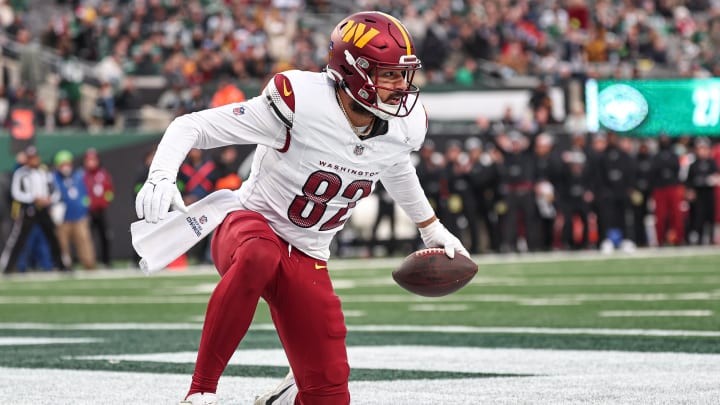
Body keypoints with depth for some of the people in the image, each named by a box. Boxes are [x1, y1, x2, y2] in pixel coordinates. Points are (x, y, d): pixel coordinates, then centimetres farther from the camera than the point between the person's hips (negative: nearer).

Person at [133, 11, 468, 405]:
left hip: (307, 259, 6)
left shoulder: (402, 127, -4)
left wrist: (431, 227, 35)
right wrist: (160, 177, -38)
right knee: (258, 256, -44)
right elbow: (192, 126, -21)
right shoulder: (302, 102, -24)